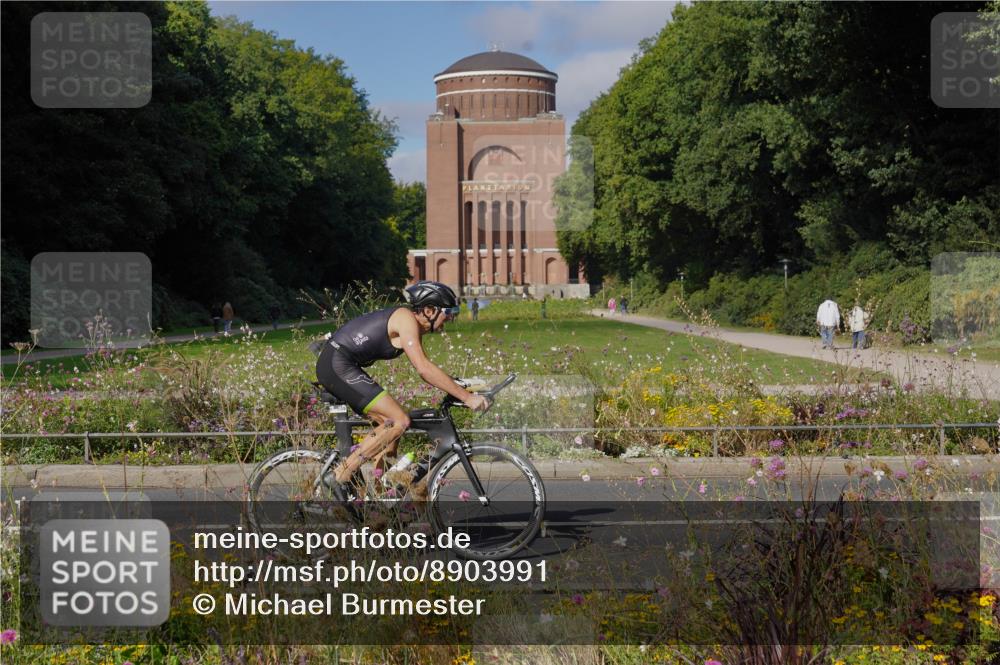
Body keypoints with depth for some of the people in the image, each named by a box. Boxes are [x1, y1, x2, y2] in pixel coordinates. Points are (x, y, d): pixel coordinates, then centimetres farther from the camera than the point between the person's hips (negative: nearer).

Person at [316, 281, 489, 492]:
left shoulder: (417, 328, 15)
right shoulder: (407, 319, -15)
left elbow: (425, 369, 23)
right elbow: (424, 369, -25)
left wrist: (458, 387, 13)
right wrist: (466, 397, -25)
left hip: (336, 366, 10)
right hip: (337, 365, -10)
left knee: (390, 423, 10)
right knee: (399, 421, -14)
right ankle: (341, 476, -12)